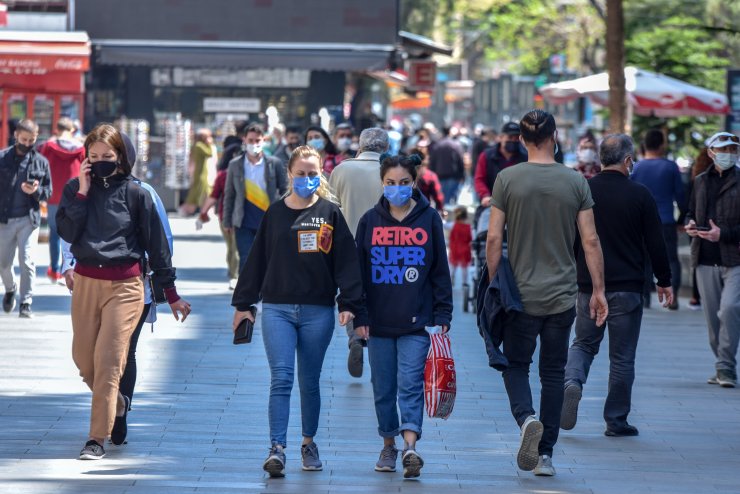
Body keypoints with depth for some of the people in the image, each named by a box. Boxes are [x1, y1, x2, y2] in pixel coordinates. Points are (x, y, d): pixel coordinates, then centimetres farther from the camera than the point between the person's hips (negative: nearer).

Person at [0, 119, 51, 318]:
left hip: (29, 219, -1)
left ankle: (26, 303, -4)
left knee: (27, 262, -9)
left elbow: (48, 191, 9)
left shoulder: (41, 162, 4)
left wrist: (36, 191, -13)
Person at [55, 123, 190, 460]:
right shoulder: (75, 189, 5)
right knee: (83, 359, 10)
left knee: (108, 361, -10)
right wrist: (83, 192, -13)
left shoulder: (134, 193, -2)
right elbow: (67, 231, -9)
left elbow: (156, 243, 3)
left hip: (124, 285, -4)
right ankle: (115, 403, 39)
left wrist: (171, 293, 4)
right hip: (86, 282, 4)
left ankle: (98, 438, -6)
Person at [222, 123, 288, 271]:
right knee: (246, 261, -8)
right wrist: (227, 221, 7)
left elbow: (285, 191, 4)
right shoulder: (235, 165, 2)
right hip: (244, 224, 0)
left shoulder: (275, 164, 0)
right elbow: (229, 195, 8)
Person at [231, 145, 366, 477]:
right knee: (281, 378, -11)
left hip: (318, 312, 0)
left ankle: (308, 444, 24)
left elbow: (346, 261, 0)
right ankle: (277, 449, -15)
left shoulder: (330, 213, 2)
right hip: (277, 309, 0)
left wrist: (349, 304, -8)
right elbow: (257, 260, 11)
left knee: (310, 382, 9)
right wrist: (243, 303, 11)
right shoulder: (275, 214, 7)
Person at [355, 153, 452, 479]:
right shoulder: (370, 221, 5)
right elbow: (357, 271, 8)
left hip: (416, 322, -2)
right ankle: (389, 446, 23)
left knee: (411, 385, -12)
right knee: (383, 389, 9)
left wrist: (442, 315, 0)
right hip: (378, 321, 2)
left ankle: (410, 448, -21)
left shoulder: (429, 220, 2)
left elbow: (440, 271, 5)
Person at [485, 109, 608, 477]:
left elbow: (494, 239, -6)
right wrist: (598, 289, 4)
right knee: (553, 373, 10)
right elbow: (590, 241, -2)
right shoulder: (576, 182, -1)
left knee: (516, 365, 10)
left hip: (520, 294, -1)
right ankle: (546, 454, 9)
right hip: (562, 295, 1)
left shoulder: (507, 179, -5)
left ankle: (527, 419, -19)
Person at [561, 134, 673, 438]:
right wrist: (664, 282, 8)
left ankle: (573, 381, -13)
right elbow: (655, 243, -3)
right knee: (622, 356, 6)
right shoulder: (639, 195, -7)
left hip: (588, 285, 2)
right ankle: (616, 420, 9)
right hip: (627, 287, -2)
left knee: (584, 343, 17)